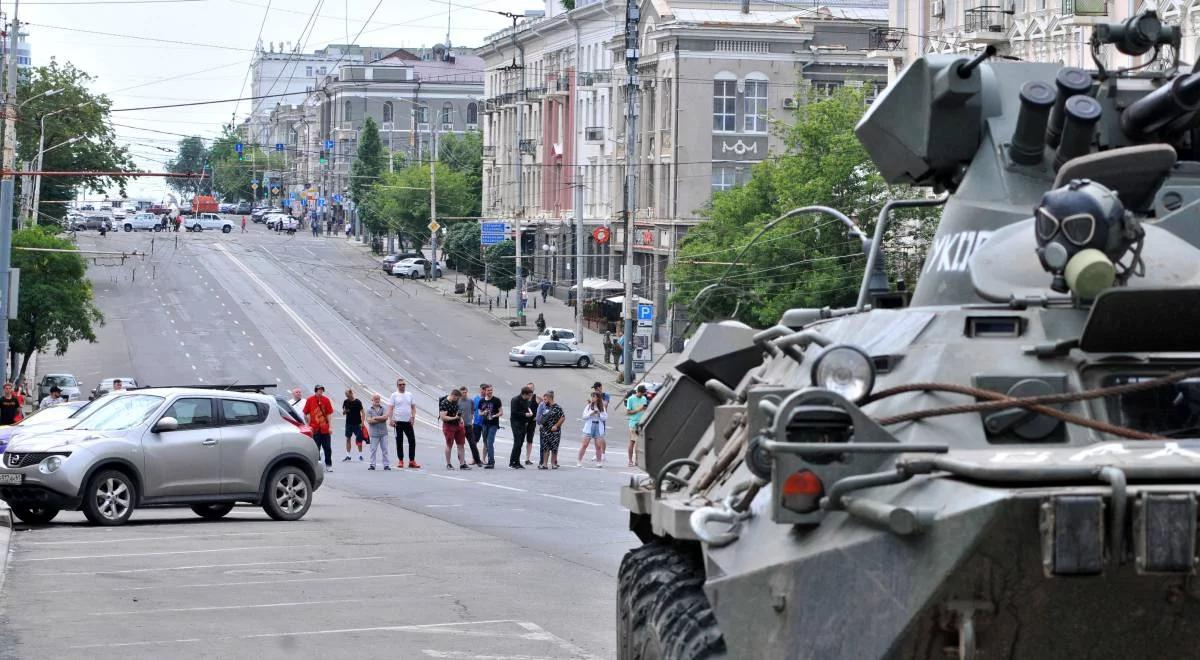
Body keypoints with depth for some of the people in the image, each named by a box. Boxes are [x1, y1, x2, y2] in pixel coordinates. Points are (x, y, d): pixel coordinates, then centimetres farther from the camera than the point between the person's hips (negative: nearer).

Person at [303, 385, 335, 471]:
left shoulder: (326, 400, 3)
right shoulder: (309, 400, 0)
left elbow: (328, 414, 5)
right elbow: (305, 414, 5)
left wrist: (330, 426, -1)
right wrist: (308, 425, 2)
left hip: (325, 429, 1)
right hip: (314, 429, -1)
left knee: (327, 448, 3)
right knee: (316, 449, 0)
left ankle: (329, 465, 13)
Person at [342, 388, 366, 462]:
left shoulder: (357, 402, -7)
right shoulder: (346, 402, 5)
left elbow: (362, 412, -6)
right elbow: (343, 413, 11)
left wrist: (362, 422, -13)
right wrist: (344, 411, -13)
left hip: (357, 424, -4)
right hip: (349, 423, 4)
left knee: (359, 439, 0)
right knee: (348, 439, 3)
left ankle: (360, 455, 9)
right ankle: (348, 455, 8)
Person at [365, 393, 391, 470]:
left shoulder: (383, 409, 7)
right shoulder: (369, 410, 1)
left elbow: (385, 417, -9)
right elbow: (369, 421, -11)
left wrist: (375, 418, -11)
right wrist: (381, 419, -8)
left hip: (383, 433, 2)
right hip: (374, 433, -2)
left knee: (385, 449, 3)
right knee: (373, 449, 0)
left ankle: (386, 464, 7)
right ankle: (372, 464, 6)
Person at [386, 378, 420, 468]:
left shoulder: (409, 395, 10)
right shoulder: (394, 395, 0)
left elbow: (413, 407, 12)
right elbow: (390, 408, -4)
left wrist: (413, 417, -3)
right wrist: (391, 419, -15)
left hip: (408, 421, 3)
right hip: (398, 421, -3)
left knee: (412, 440, -3)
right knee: (399, 441, 2)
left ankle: (412, 461, 2)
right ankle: (401, 461, 10)